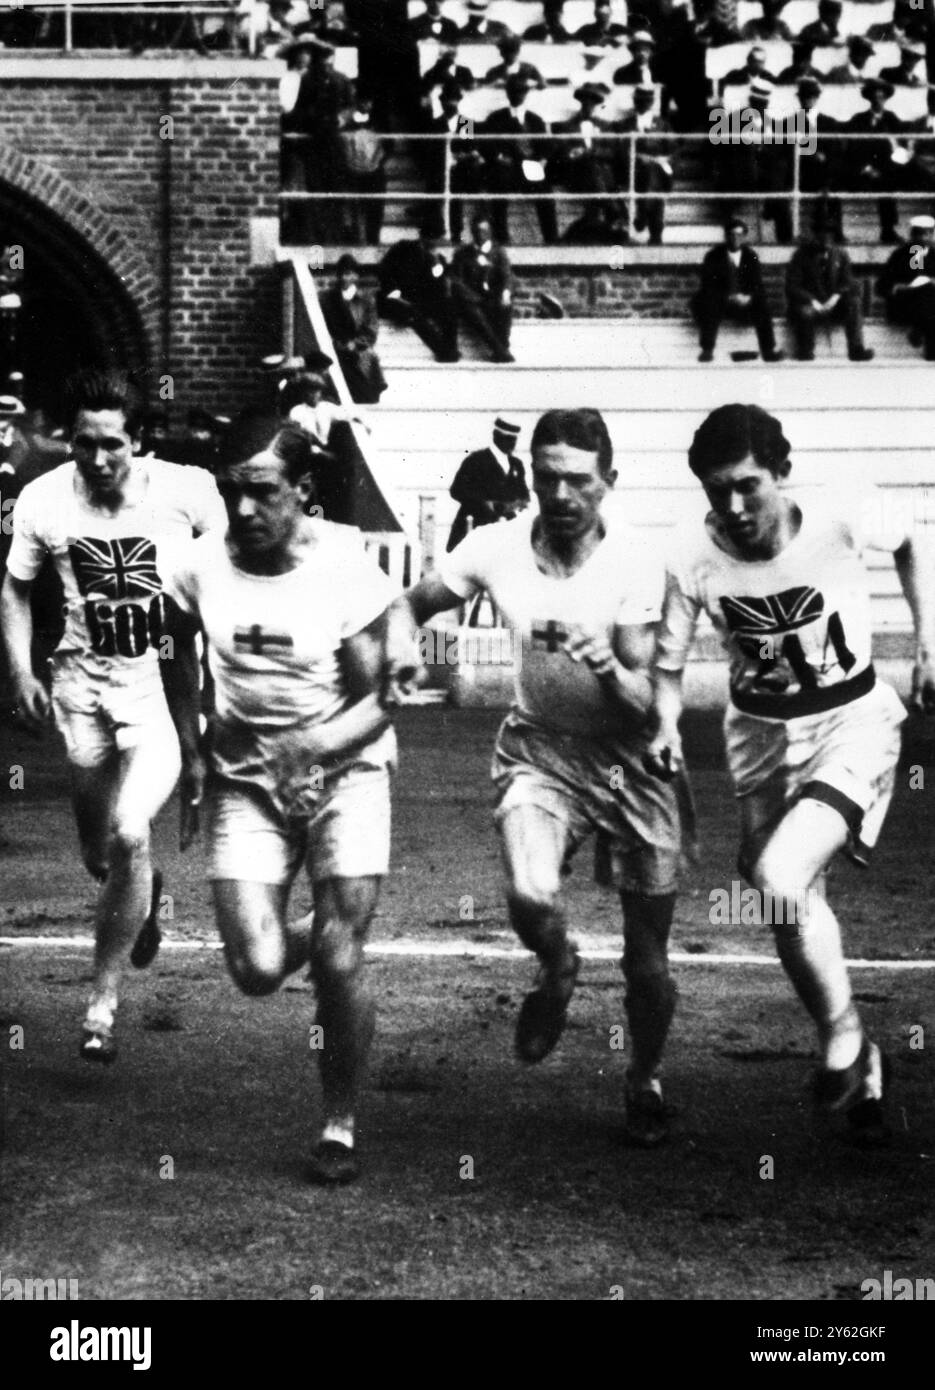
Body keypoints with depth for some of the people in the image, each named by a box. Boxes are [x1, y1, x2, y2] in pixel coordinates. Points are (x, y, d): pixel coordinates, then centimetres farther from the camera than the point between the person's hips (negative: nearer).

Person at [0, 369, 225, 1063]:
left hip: (166, 676, -3)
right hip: (85, 679, 3)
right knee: (99, 856, 12)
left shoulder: (185, 490, -13)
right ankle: (146, 892, 52)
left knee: (130, 833, -20)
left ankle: (103, 1000, -5)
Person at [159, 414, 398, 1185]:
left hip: (344, 768, -2)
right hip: (244, 775, 2)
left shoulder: (345, 570, -16)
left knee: (338, 957, -9)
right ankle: (303, 939, 30)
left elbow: (379, 701, -13)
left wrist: (318, 745, -30)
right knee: (257, 970, -9)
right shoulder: (201, 567, -8)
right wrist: (192, 752, 7)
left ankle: (341, 1127, 11)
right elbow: (179, 656, 14)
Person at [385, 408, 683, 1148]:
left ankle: (646, 1082, 36)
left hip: (628, 755, -1)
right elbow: (413, 602, 5)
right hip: (538, 749, 1)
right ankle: (557, 971, 10)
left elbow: (643, 704, -18)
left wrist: (607, 667, -39)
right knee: (530, 898, -28)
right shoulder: (498, 548, -12)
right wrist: (400, 644, -17)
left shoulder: (635, 561, -18)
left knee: (648, 957, 6)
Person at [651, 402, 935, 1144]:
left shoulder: (842, 523, -21)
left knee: (780, 875, -26)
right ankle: (864, 1074, 34)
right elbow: (668, 663, -3)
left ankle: (845, 1040, -2)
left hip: (853, 723, -4)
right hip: (761, 737, 4)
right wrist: (665, 727, -21)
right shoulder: (693, 559, -17)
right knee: (797, 910, 12)